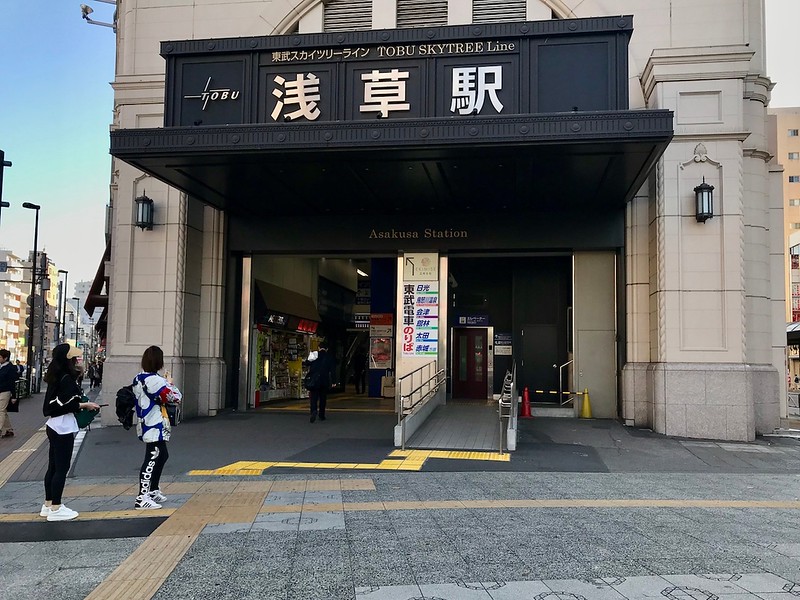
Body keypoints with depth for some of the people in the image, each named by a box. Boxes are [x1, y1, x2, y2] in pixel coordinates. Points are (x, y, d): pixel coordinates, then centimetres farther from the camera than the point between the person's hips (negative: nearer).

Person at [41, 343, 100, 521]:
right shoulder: (67, 379, -17)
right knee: (62, 468, -2)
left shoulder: (56, 377, 10)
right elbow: (66, 405, -22)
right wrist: (86, 405, -11)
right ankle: (55, 509, 3)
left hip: (54, 426, 9)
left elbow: (58, 401, 12)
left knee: (53, 467, 15)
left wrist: (81, 403, 11)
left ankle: (48, 505, 24)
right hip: (63, 428, -9)